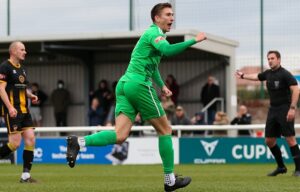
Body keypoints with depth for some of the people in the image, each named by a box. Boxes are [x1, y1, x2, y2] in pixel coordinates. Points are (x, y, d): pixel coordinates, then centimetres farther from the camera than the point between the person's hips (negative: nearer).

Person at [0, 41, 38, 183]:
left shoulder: (22, 69, 18)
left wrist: (31, 96, 8)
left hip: (24, 111, 8)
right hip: (12, 111, -8)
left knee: (30, 139, -1)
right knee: (15, 143, -13)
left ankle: (25, 175, 2)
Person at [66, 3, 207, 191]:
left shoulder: (151, 33, 26)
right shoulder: (154, 32, -4)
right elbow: (167, 50, -26)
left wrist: (162, 85, 35)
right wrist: (193, 40, -21)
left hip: (125, 84, 9)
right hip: (139, 84, -9)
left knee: (120, 136, -7)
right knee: (165, 130, 4)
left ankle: (79, 142, -25)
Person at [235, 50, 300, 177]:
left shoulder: (285, 74, -11)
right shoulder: (268, 73, 11)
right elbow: (257, 77, 33)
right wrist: (243, 76, 37)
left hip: (285, 110, -8)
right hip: (273, 109, 8)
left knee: (290, 139, -13)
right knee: (269, 140, 7)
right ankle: (281, 167, 20)